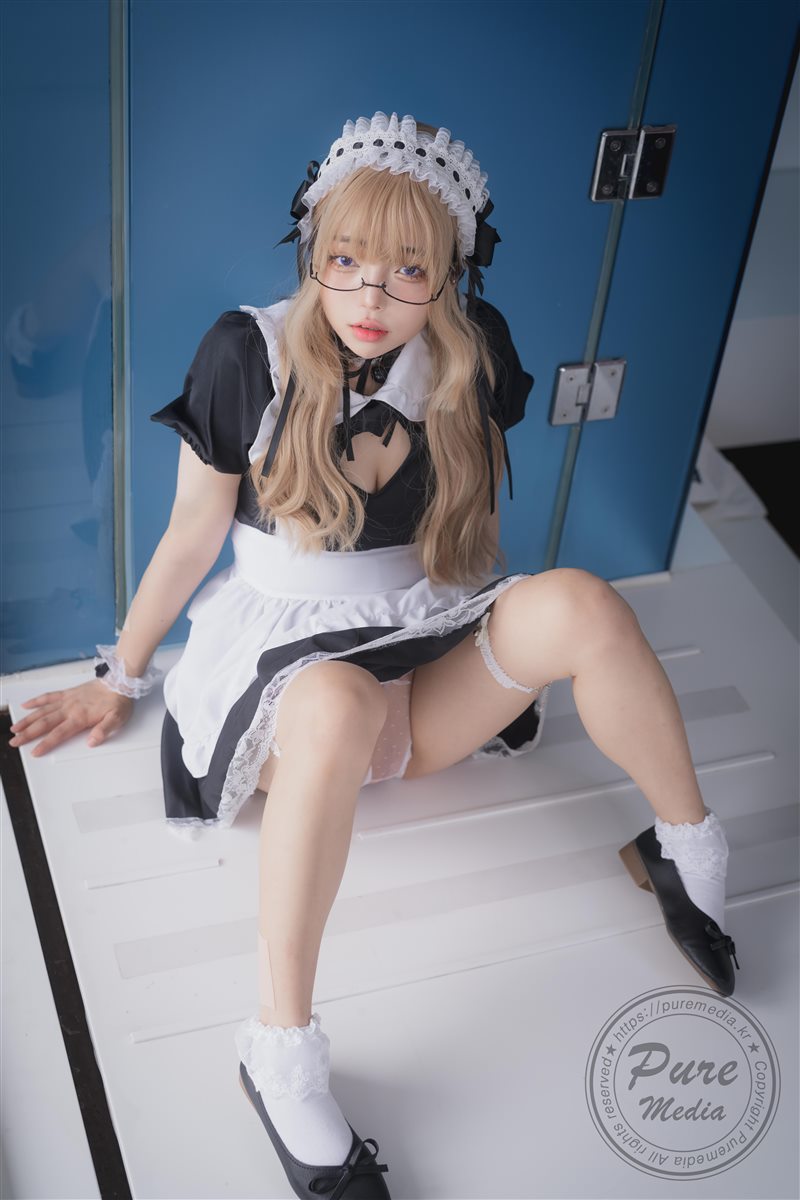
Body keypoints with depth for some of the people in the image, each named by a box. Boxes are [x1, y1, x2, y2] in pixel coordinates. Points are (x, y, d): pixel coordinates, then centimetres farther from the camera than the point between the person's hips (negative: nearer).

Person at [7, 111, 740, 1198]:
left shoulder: (468, 357, -1)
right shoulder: (249, 353, -9)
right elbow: (193, 533, 1)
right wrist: (121, 678, 8)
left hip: (434, 665, 3)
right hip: (291, 655, -2)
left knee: (580, 602, -27)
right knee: (336, 703, -40)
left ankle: (687, 853, -8)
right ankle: (282, 1054, -33)